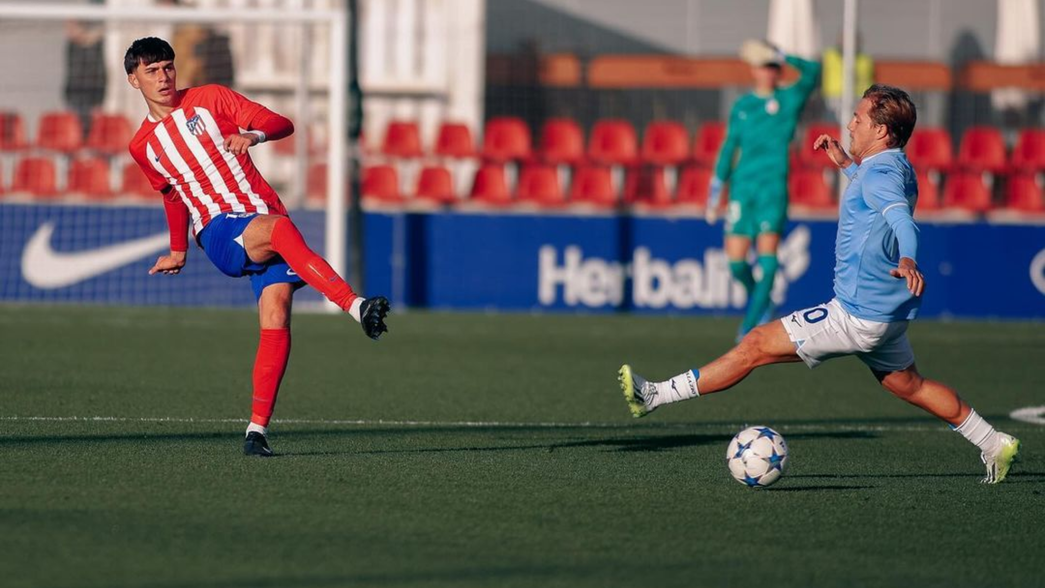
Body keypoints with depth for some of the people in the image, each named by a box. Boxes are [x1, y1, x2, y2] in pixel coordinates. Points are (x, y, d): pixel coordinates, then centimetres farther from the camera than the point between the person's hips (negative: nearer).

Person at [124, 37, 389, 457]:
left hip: (263, 214, 1)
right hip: (219, 232, -1)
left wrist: (255, 134, -20)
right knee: (279, 228, -36)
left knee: (275, 315, -19)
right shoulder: (142, 146, 17)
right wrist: (178, 253, 39)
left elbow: (282, 124, 2)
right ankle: (355, 305, -51)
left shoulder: (209, 99, 9)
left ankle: (258, 428, -18)